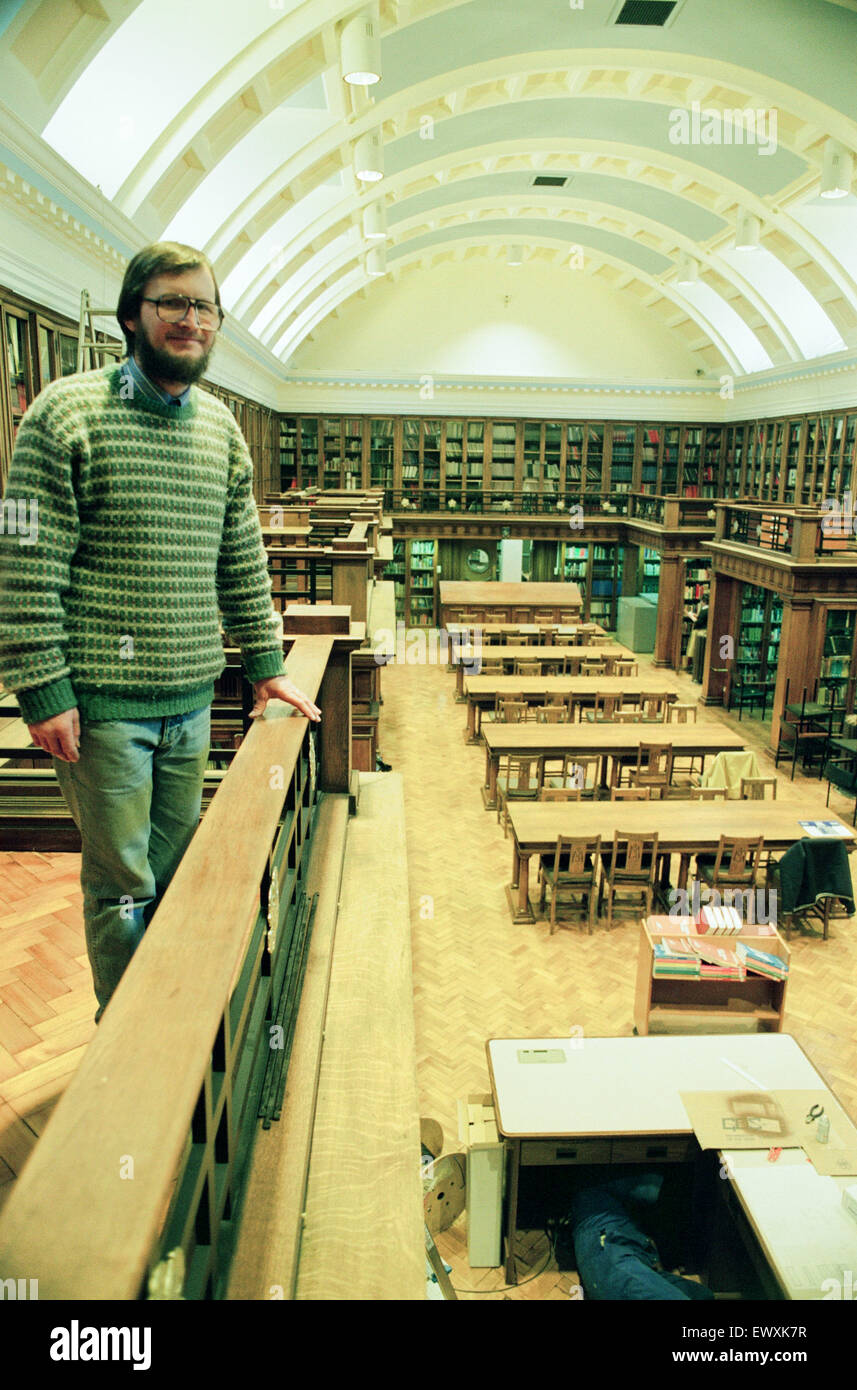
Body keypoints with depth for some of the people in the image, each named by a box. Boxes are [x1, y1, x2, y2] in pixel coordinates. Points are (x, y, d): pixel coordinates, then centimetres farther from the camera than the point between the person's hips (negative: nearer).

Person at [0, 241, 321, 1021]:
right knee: (122, 883, 5)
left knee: (177, 873, 15)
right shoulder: (69, 412, -6)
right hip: (102, 701, -5)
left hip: (192, 699, 5)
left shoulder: (222, 429, 12)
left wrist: (267, 665, 14)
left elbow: (244, 562, 17)